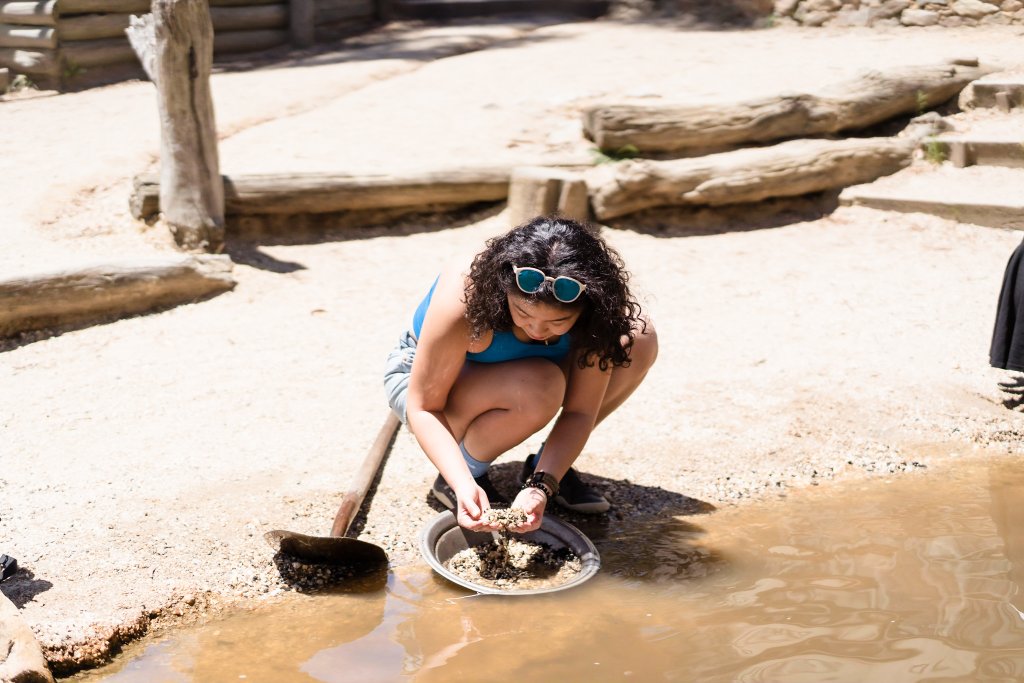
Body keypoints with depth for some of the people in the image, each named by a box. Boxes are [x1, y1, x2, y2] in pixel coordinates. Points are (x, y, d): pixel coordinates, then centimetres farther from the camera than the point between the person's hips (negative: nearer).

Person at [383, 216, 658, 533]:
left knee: (638, 341, -15)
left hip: (506, 371, 5)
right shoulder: (465, 297, -37)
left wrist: (541, 486, -37)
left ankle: (544, 467, -2)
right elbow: (424, 407, -29)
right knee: (539, 388, -38)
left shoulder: (594, 307, -27)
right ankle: (471, 475, -9)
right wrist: (463, 484, -43)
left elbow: (580, 411, -22)